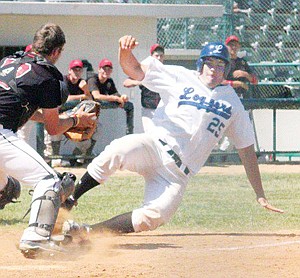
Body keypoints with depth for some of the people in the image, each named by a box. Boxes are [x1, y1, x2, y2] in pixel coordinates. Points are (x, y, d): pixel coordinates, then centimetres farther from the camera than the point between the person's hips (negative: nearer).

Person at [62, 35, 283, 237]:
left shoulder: (232, 102, 14)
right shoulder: (181, 78, 8)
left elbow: (247, 149, 17)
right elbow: (135, 70, 0)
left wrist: (260, 196, 13)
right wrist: (125, 53, -25)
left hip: (178, 173, 2)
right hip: (154, 146, -2)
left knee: (153, 217, -26)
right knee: (118, 151, -37)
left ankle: (85, 231, -15)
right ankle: (69, 200, -21)